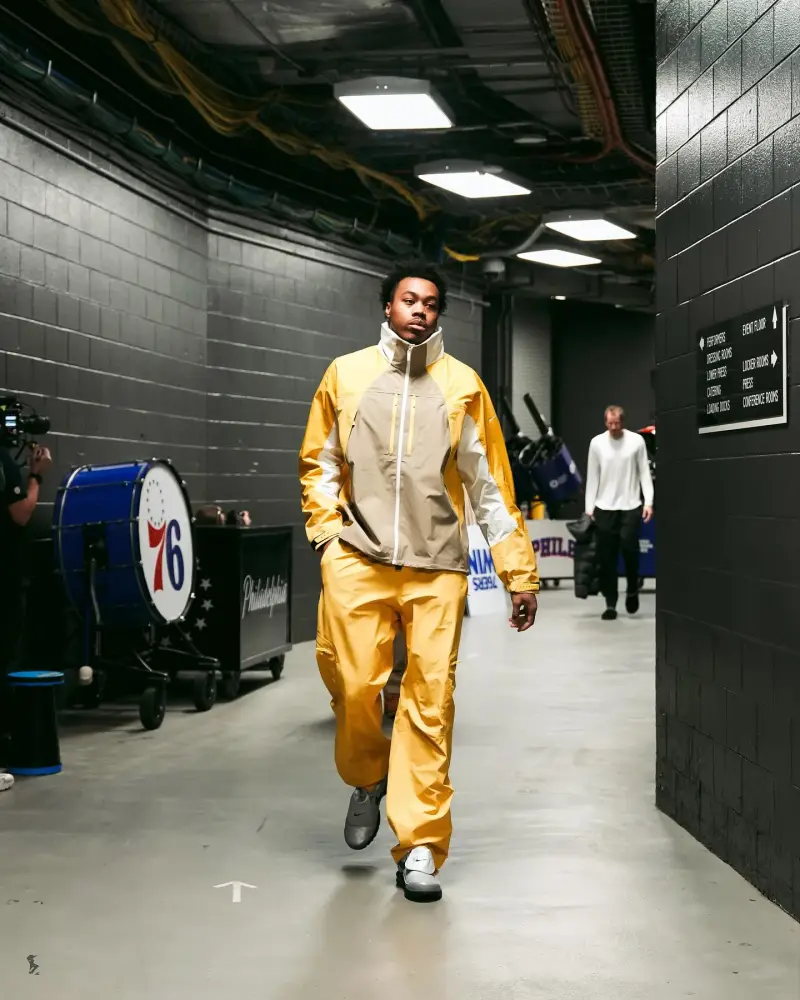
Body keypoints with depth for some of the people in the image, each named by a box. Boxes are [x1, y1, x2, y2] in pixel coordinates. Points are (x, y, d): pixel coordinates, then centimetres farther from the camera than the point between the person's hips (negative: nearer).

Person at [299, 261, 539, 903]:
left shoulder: (462, 385, 7)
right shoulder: (347, 374, 10)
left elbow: (490, 484, 8)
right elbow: (319, 461, 17)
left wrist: (520, 573, 5)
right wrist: (327, 530, 1)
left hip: (437, 567, 0)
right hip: (359, 559, 1)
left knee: (431, 702, -4)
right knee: (355, 686, -6)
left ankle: (420, 848, 4)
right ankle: (368, 781, 27)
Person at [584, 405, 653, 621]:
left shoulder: (636, 441, -1)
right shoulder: (597, 443, 2)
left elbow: (644, 473, 1)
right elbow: (592, 477, 6)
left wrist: (649, 502, -7)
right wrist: (589, 507, 3)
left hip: (630, 506, -1)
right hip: (604, 508, 1)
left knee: (629, 549, -12)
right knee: (607, 557, 1)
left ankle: (632, 590, 15)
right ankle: (610, 603, 9)